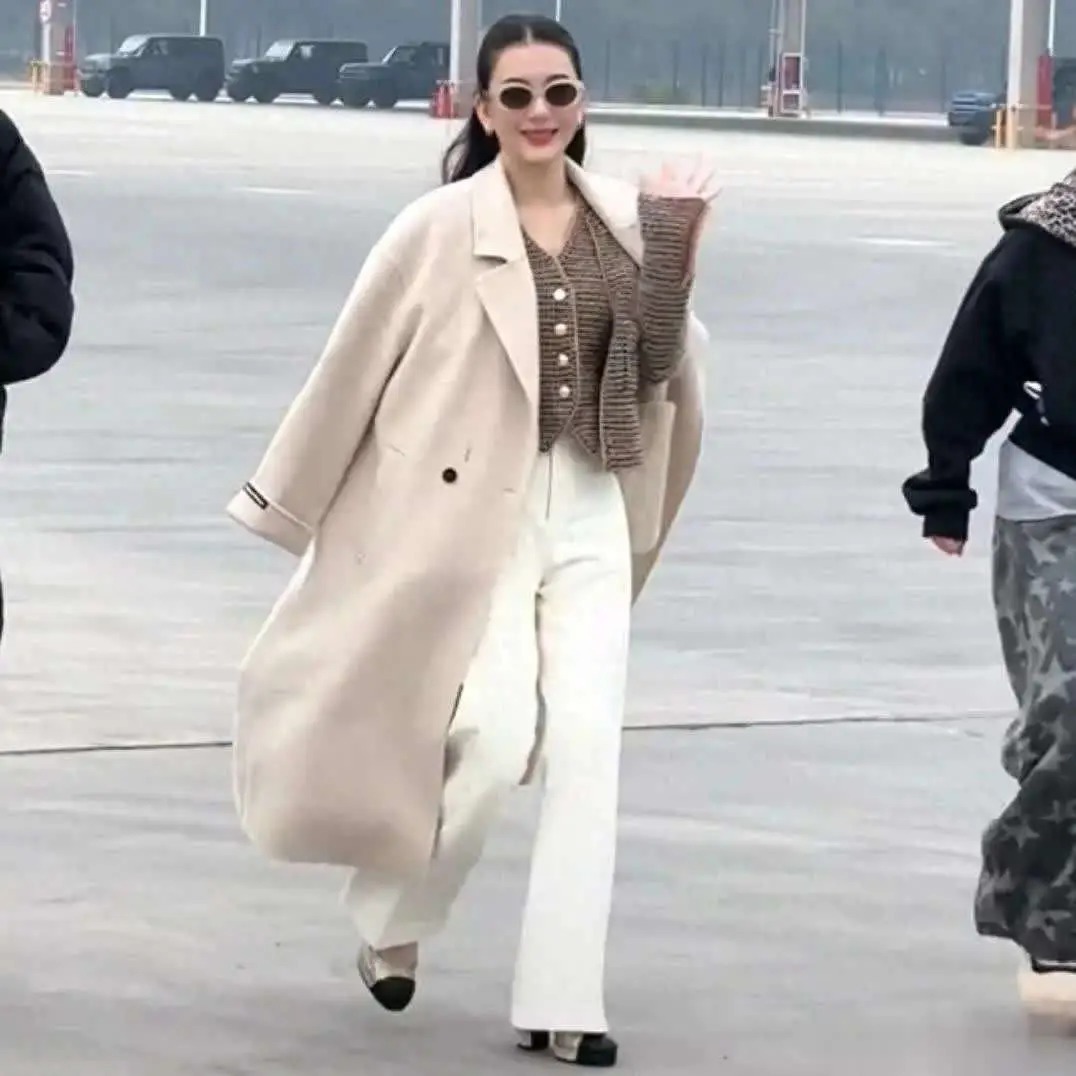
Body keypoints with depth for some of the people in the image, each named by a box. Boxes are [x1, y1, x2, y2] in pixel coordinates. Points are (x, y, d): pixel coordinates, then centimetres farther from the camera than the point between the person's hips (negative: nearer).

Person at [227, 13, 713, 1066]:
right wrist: (289, 505, 6)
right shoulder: (441, 229, -9)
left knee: (586, 745, 0)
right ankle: (393, 922, 20)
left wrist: (676, 257, -13)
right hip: (475, 509, -4)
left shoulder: (622, 220, 4)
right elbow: (352, 368, -1)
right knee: (495, 737, -9)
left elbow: (657, 369, 2)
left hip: (590, 511, 4)